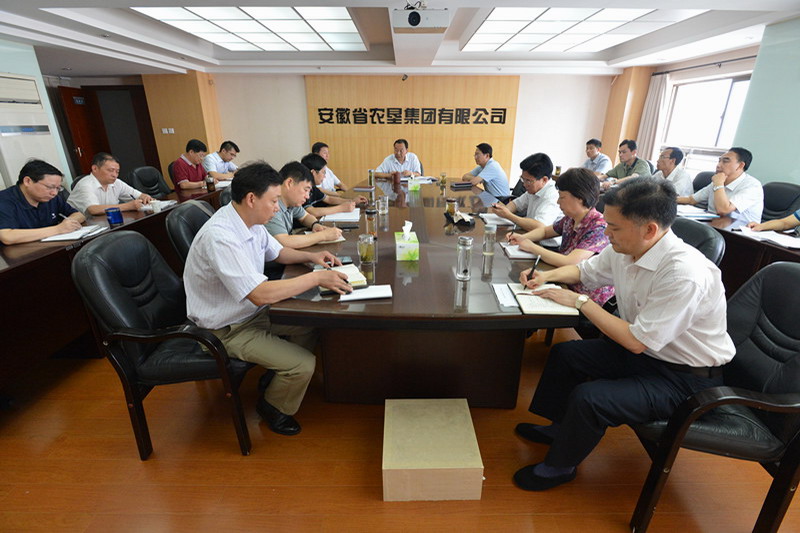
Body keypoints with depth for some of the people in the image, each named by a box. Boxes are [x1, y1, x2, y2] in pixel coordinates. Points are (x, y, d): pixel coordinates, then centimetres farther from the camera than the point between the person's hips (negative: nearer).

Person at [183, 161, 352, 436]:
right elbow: (260, 294, -37)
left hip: (251, 310, 9)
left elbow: (278, 252, 16)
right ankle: (273, 407, 16)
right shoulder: (220, 236, -31)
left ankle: (279, 377, 25)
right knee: (303, 364, -16)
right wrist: (317, 277, -30)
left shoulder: (250, 221, -3)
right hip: (228, 329, -9)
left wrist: (311, 256, -3)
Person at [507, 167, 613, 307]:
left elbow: (569, 263, -29)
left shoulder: (598, 227, -21)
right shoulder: (570, 219, 0)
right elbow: (545, 230, 19)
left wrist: (532, 247, -19)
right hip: (568, 287, 6)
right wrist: (523, 238, -1)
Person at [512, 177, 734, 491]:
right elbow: (584, 271, 12)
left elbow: (636, 341, -27)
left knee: (588, 398, -24)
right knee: (565, 354, 7)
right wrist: (547, 276, -6)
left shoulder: (685, 274, -32)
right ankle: (559, 428, 29)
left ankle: (559, 467, 7)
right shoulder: (622, 250, -8)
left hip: (685, 375, -8)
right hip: (643, 352, 8)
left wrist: (580, 301, -22)